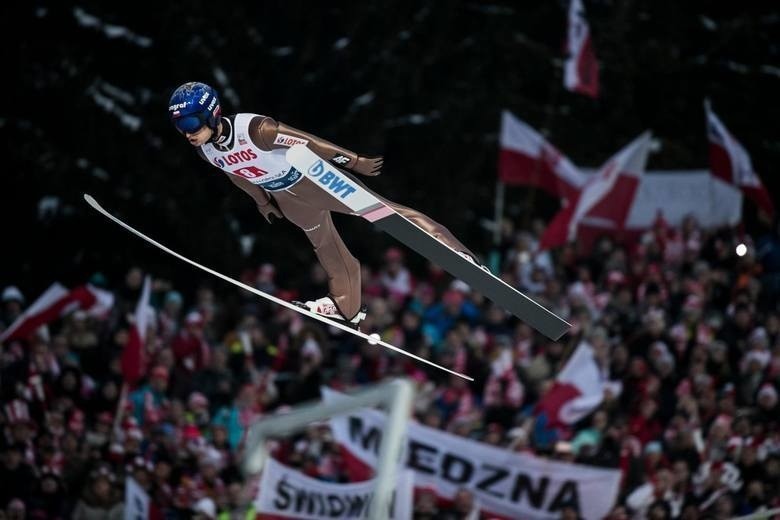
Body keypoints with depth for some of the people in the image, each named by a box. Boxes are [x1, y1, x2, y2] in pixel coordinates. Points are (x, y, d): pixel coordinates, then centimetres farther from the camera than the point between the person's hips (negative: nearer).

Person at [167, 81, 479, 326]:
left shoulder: (255, 129, -38)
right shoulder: (205, 152, -16)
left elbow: (309, 143, -29)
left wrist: (355, 162, -21)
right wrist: (262, 202, 21)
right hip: (287, 198, 6)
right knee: (324, 245, 23)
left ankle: (452, 250, 1)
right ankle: (347, 306, 42)